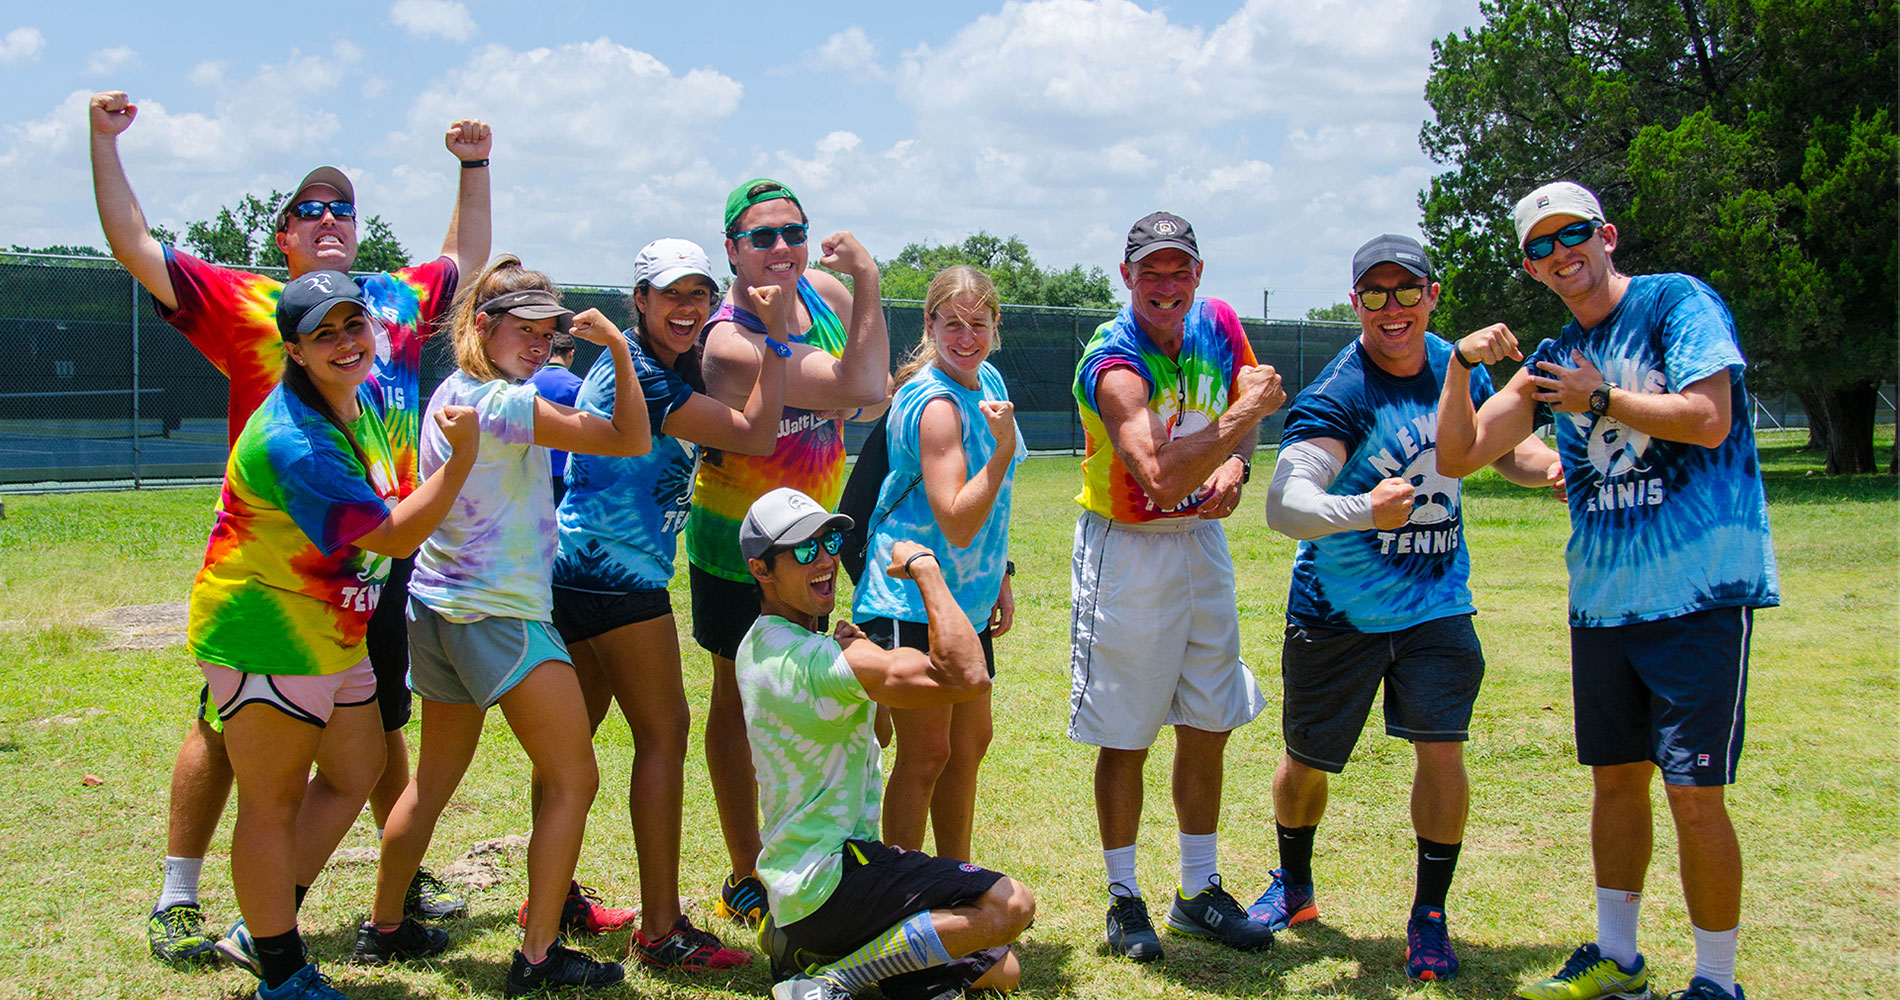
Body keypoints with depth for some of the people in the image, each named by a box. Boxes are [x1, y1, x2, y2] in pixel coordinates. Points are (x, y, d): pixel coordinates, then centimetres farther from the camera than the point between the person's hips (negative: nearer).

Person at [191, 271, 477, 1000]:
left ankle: (264, 925, 34)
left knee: (355, 774, 20)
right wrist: (462, 457, -27)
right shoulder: (292, 441, -28)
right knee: (274, 803, 4)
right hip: (264, 638, -10)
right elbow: (395, 536, -25)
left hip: (331, 635, 10)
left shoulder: (367, 396, 2)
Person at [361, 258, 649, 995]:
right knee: (574, 782, -1)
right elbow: (631, 441, -18)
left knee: (432, 782, 21)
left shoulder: (450, 392, 8)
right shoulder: (503, 404, -18)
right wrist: (618, 349, -14)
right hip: (501, 618, -9)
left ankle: (383, 928, 32)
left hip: (436, 608, 9)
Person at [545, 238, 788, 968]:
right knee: (663, 732, -6)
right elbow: (755, 435, -17)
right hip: (614, 574, -10)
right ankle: (660, 929, -3)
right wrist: (777, 335, -11)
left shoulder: (674, 367, 13)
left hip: (576, 571, 10)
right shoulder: (637, 377, -16)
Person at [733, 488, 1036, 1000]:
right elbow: (965, 677, -29)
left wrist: (856, 653, 8)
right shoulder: (813, 660, -21)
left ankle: (802, 942, 8)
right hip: (829, 888, -10)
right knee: (1012, 904, -24)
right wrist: (924, 568, -16)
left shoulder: (758, 646, 12)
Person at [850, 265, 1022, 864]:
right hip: (912, 602, -9)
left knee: (970, 742, 17)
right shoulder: (936, 405, -22)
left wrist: (998, 579, 17)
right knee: (926, 753, -4)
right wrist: (1004, 449, -33)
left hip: (966, 598, 9)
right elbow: (958, 524, -27)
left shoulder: (987, 381, 7)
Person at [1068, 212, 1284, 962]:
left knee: (1207, 727, 12)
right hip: (1126, 553, -6)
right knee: (1125, 741, 3)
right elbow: (1160, 477, -35)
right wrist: (1243, 415, -37)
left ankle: (1200, 892, 26)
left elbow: (1251, 403, 16)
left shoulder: (1217, 325, -3)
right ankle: (1124, 899, 18)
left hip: (1201, 542, 6)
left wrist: (1236, 463, -4)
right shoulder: (1112, 364, -23)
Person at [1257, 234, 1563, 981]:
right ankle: (1293, 888, 38)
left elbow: (1504, 447, 16)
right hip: (1337, 611, -3)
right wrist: (1363, 510, -54)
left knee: (1442, 752, -8)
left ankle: (1429, 917, 10)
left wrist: (1551, 467, -8)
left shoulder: (1457, 370, -2)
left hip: (1436, 604, 3)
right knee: (1307, 760, 11)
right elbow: (1284, 506, -35)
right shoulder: (1335, 398, -22)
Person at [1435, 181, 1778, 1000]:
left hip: (1700, 590, -6)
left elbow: (1708, 419, -17)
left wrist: (1601, 398, -7)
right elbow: (1458, 455, 10)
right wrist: (1460, 365, -4)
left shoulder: (1678, 303, -4)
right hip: (1602, 597, 6)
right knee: (1616, 778, 14)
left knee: (1694, 793, -7)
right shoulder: (1553, 360, 14)